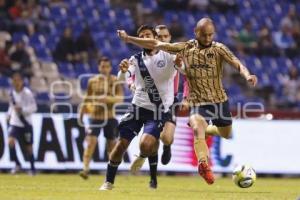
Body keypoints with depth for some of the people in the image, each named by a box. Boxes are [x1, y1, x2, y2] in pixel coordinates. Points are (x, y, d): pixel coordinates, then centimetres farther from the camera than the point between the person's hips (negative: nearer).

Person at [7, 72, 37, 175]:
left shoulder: (27, 93, -12)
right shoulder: (12, 93, 5)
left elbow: (34, 107, -13)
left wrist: (22, 110, -26)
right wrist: (9, 114, 7)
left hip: (26, 123, -3)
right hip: (14, 123, 4)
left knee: (28, 147, 7)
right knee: (10, 141, -18)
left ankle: (32, 168, 25)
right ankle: (17, 164, -2)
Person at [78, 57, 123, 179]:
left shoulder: (115, 81, 1)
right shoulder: (92, 81, 7)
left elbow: (120, 98, -10)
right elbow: (87, 99, 17)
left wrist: (108, 99, -27)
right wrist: (81, 113, 15)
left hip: (110, 117, 0)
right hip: (94, 116, 0)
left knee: (111, 144, 7)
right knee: (91, 142, -14)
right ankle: (85, 169, -20)